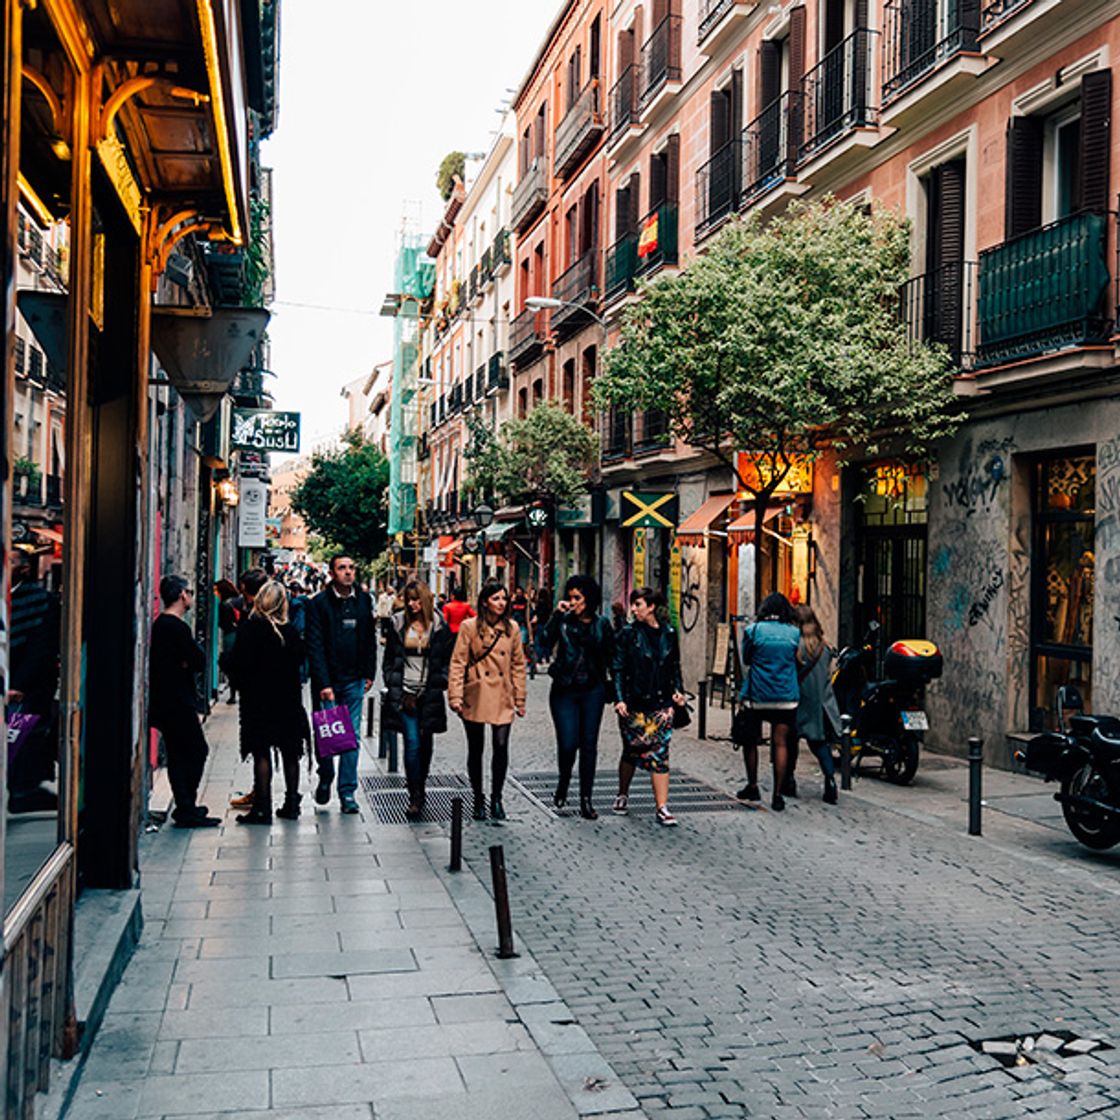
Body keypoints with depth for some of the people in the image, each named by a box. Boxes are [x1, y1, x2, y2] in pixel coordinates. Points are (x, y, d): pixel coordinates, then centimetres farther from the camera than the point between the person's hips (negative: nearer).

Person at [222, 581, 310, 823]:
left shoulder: (250, 628, -12)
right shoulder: (291, 629, 2)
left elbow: (239, 663, -14)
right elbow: (299, 659, 10)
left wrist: (224, 658, 4)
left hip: (258, 698, -5)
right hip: (289, 698, 5)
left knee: (261, 753, -1)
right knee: (289, 753, 12)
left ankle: (262, 808, -1)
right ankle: (291, 804, 18)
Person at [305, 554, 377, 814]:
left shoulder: (364, 600, 7)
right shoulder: (319, 603, -6)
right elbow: (315, 646, -9)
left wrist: (369, 673, 8)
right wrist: (323, 683, -15)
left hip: (354, 681, 3)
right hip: (327, 681, -3)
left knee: (352, 737, 3)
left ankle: (347, 792, 9)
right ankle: (325, 780, 29)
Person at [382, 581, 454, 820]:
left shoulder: (439, 626, 3)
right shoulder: (398, 624, 6)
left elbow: (446, 662, 6)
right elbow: (389, 659, 11)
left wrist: (436, 688, -3)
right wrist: (395, 688, 2)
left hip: (429, 694, 1)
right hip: (404, 693, -1)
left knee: (425, 743, 9)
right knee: (412, 743, -10)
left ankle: (420, 787, 26)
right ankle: (415, 798, -8)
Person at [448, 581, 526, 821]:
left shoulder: (512, 628, 6)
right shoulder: (469, 627, -3)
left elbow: (518, 664, 11)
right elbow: (457, 663, -3)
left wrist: (520, 698, 9)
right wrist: (455, 696, -10)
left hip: (502, 698, 2)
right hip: (475, 697, -2)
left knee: (501, 746, -8)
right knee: (476, 749, 7)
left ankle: (496, 797, 11)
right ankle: (478, 799, 23)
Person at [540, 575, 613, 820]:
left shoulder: (602, 625, 5)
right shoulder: (563, 621, -1)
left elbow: (611, 658, 10)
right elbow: (544, 646, -16)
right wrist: (556, 615, -18)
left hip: (593, 691, 2)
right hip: (564, 691, -1)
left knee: (589, 744, 4)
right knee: (568, 743, -6)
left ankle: (586, 798, 12)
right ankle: (563, 782, 25)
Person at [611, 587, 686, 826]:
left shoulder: (668, 633, 6)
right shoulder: (628, 634, -3)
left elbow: (674, 666, 16)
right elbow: (617, 668, -4)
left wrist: (677, 689, 2)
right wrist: (619, 698, -12)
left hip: (661, 703, 2)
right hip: (633, 703, -1)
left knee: (660, 754, -4)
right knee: (632, 752, 10)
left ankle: (662, 807, -2)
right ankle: (623, 795, 32)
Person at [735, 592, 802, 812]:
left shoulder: (753, 630, -2)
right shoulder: (794, 633, 2)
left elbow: (746, 663, 9)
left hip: (756, 696, -1)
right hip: (786, 696, 1)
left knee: (750, 741, 14)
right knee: (780, 743, 1)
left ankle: (752, 787, 21)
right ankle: (778, 794, -1)